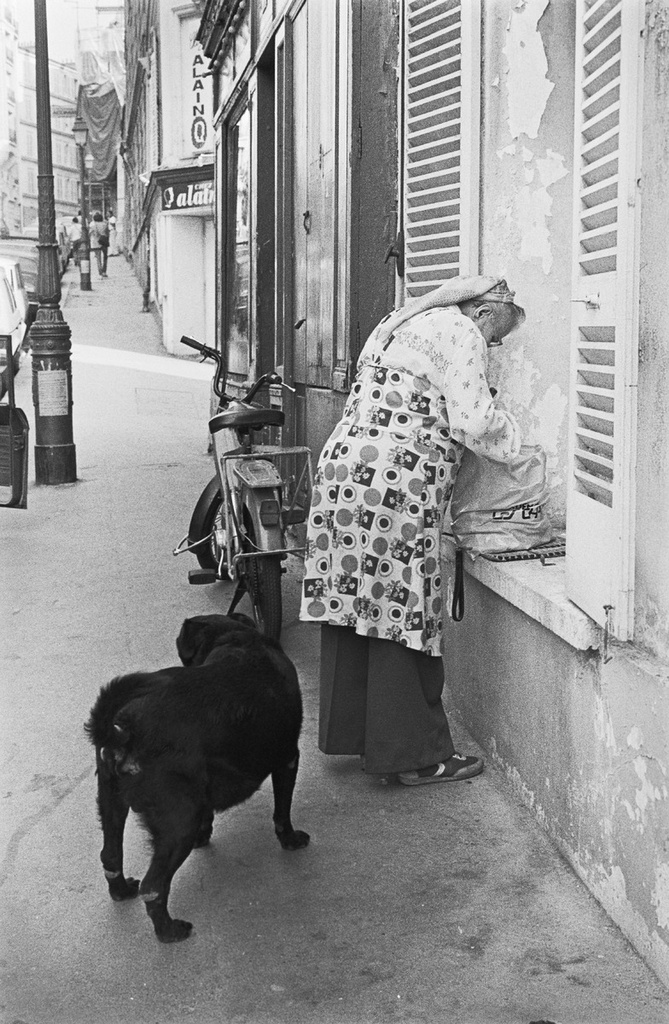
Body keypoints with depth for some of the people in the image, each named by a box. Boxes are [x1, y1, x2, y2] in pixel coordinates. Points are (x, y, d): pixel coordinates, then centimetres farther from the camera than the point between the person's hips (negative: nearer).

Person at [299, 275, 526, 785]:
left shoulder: (399, 324, 24)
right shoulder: (461, 335, -4)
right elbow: (472, 421, -13)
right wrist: (515, 436, 6)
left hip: (342, 464, 9)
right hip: (398, 487, -9)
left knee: (355, 607, 15)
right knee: (401, 610, -2)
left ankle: (346, 729, 26)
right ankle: (415, 753, 6)